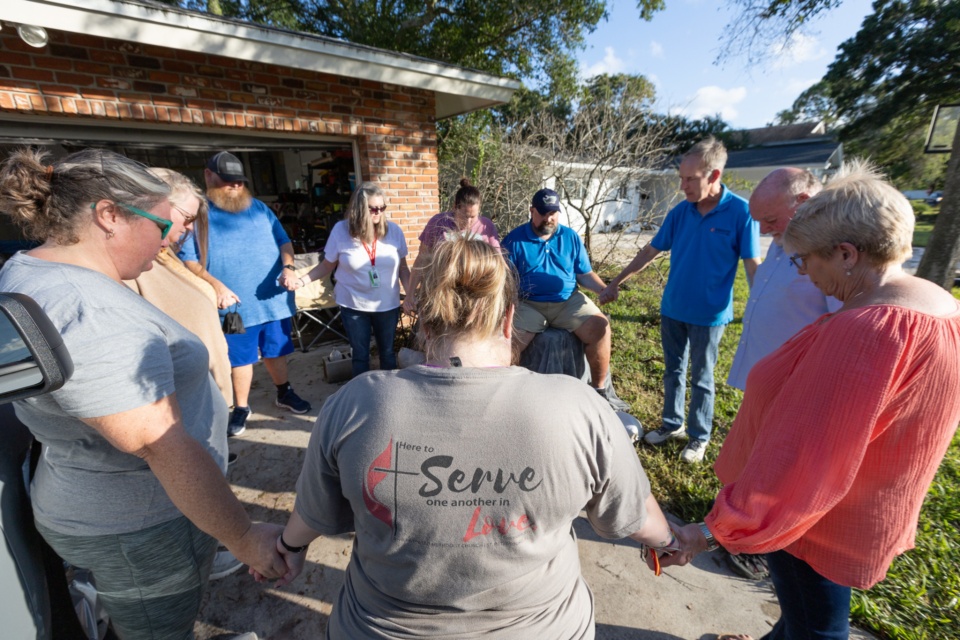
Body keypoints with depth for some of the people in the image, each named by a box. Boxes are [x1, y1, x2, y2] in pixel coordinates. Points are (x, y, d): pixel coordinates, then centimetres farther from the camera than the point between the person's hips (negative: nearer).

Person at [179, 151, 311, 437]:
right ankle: (241, 407, 28)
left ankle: (284, 393, 36)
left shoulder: (259, 208, 10)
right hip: (234, 305, -2)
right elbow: (188, 259, -4)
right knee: (240, 358, 9)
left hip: (274, 299, 3)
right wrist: (216, 285, -19)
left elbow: (284, 241, 10)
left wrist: (288, 267, -9)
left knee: (276, 351, 16)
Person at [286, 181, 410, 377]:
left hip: (387, 305, 1)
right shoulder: (341, 230, -8)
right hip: (353, 305, -1)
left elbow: (403, 267, 2)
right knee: (360, 355, 13)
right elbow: (327, 265, 1)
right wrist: (301, 281, -13)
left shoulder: (394, 230, -5)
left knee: (387, 353, 16)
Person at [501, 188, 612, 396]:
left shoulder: (571, 237, 12)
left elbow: (585, 275, 14)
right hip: (528, 306, -2)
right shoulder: (514, 239, 4)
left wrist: (603, 289, -5)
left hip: (569, 302, 2)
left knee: (600, 327, -21)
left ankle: (599, 388, -1)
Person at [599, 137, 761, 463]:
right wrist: (615, 283, 11)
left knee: (701, 377, 10)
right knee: (673, 370, 16)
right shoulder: (680, 212, 1)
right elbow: (650, 251, 9)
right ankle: (672, 424, 35)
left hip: (709, 313, -4)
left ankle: (699, 436, 29)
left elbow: (752, 265, -10)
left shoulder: (740, 212, -12)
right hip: (672, 309, 4)